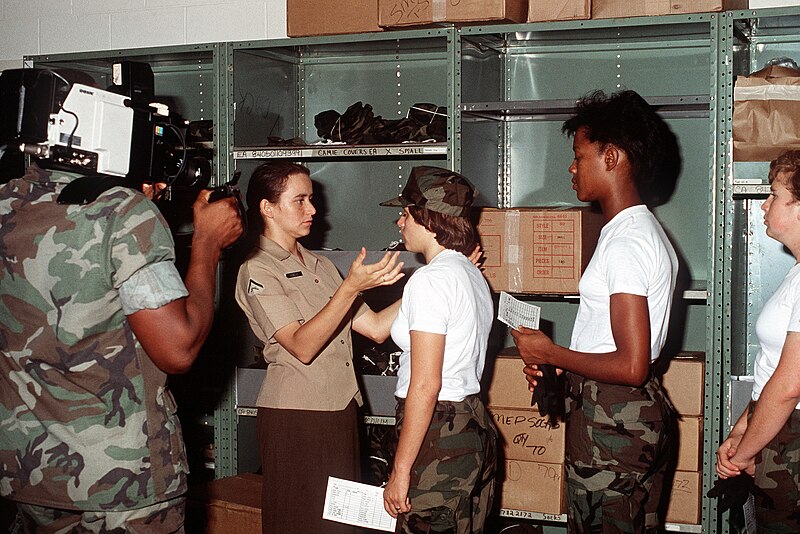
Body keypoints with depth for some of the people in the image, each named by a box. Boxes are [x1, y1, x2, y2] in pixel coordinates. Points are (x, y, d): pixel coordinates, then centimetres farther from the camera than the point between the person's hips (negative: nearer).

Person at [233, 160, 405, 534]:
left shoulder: (321, 266, 16)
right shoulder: (257, 272, -7)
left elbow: (376, 328, 9)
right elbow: (302, 346, -19)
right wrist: (352, 287, -27)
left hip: (341, 411, 7)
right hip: (295, 418, -7)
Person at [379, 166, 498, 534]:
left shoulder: (430, 280, -15)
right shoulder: (473, 275, 13)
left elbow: (425, 386, -19)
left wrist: (400, 471, -15)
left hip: (437, 433, -9)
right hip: (474, 425, 10)